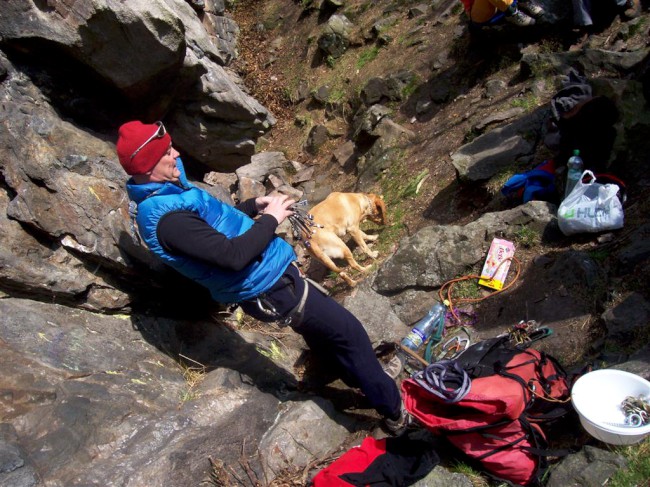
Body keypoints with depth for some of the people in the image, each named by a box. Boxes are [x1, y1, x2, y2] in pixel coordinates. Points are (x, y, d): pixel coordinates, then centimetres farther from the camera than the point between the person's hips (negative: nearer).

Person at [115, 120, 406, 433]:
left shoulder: (162, 196, 6)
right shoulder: (166, 218, -26)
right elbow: (233, 255, -31)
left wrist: (254, 205, 4)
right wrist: (270, 219, -17)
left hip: (270, 273, 10)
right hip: (271, 287, -10)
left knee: (324, 332, 24)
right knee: (350, 333, 1)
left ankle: (361, 382, 46)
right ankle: (394, 412, 18)